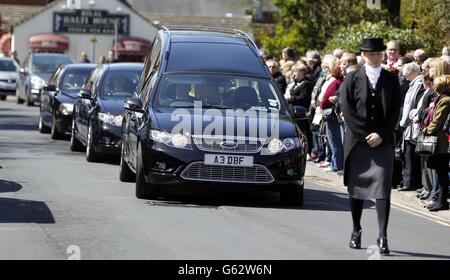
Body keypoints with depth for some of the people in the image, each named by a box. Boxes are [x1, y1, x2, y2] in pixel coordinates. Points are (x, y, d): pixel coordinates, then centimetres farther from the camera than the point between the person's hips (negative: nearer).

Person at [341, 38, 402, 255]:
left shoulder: (391, 80, 7)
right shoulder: (352, 80, 3)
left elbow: (395, 112, 3)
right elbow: (348, 111, -3)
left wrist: (381, 135, -8)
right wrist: (365, 135, -10)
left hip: (383, 142, 0)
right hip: (357, 141, 1)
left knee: (382, 187, -10)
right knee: (356, 187, 8)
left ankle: (382, 236, -12)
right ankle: (356, 231, 21)